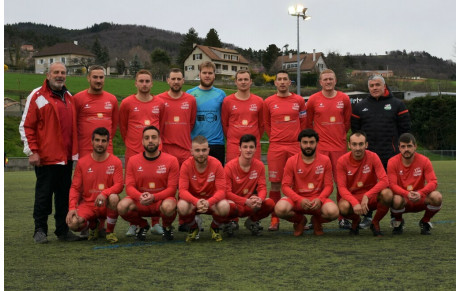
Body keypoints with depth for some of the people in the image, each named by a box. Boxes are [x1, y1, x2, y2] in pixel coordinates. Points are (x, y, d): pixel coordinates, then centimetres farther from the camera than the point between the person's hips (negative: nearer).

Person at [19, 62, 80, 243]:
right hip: (45, 158, -6)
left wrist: (75, 150, 14)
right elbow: (26, 126, -6)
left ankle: (63, 230, 17)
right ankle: (40, 230, 12)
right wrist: (32, 151, -11)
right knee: (43, 194, 1)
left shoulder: (68, 97, 16)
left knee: (64, 194, 9)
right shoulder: (37, 96, -3)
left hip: (66, 157, 6)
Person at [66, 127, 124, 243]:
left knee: (114, 198, -37)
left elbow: (119, 185, -12)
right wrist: (72, 207, -15)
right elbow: (75, 188, 1)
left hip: (106, 205, -1)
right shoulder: (82, 162, 2)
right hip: (87, 204, 1)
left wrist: (104, 193, -32)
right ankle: (93, 225, 12)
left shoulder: (115, 162, -2)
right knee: (73, 224, -28)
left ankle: (110, 232, -10)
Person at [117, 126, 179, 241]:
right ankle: (143, 226, 6)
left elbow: (172, 188, -9)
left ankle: (167, 227, 1)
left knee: (168, 207, -38)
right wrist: (140, 196, -26)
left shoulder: (171, 160, -6)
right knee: (122, 206, -29)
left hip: (161, 200, -2)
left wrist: (153, 197, -26)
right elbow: (129, 187, -3)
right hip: (140, 202, 2)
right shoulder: (133, 160, 1)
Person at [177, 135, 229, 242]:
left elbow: (221, 190, -20)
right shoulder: (186, 165, -15)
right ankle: (193, 228, 2)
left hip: (211, 201, 0)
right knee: (181, 206, -34)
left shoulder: (216, 164, -16)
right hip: (192, 200, 0)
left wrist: (208, 202, -40)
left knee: (224, 206, -33)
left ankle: (215, 228, 4)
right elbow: (182, 190, -21)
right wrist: (196, 202, -41)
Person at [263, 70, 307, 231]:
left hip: (295, 146, 1)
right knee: (275, 183, -1)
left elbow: (303, 123, 14)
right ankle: (275, 219, 6)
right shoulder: (268, 102, 5)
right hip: (275, 147, 0)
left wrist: (300, 140, 11)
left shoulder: (299, 101, 6)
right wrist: (275, 139, 12)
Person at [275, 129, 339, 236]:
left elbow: (329, 185, 0)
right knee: (280, 209, -33)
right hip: (296, 199, 0)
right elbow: (286, 186, -5)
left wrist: (319, 199, -20)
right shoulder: (291, 161, -1)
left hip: (318, 200, 0)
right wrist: (300, 200, -22)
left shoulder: (325, 160, 1)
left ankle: (317, 221, 8)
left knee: (333, 212, -33)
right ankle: (300, 220, 5)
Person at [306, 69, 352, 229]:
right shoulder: (313, 99, 1)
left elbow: (347, 121, 16)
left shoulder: (344, 98, 6)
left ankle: (343, 218, 10)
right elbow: (308, 123, 10)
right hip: (320, 148, -2)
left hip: (340, 147, 2)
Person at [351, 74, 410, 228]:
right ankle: (367, 217, 15)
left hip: (391, 154, -1)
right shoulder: (360, 107, 10)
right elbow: (355, 130, 11)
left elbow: (405, 129, 4)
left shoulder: (397, 104, 5)